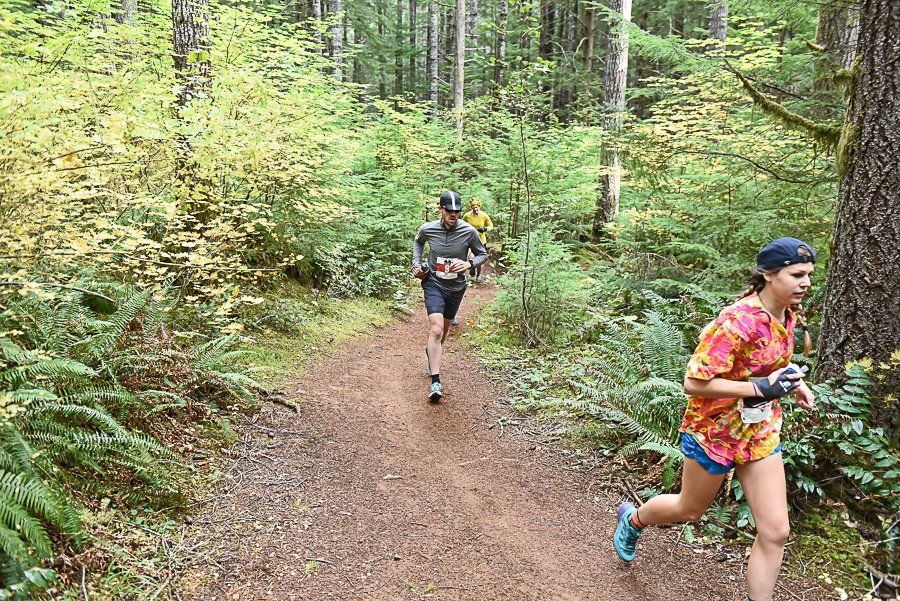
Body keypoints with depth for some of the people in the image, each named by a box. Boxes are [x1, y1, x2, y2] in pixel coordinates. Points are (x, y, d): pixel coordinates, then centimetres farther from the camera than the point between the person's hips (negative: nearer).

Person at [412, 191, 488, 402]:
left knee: (444, 328, 21)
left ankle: (430, 352, 54)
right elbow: (418, 242, 14)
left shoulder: (468, 231, -15)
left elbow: (482, 254, 0)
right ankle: (435, 382, -19)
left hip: (456, 288, 2)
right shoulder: (428, 229, -11)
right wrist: (416, 262, 2)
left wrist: (469, 264, -19)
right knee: (436, 329, -20)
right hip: (433, 284, -2)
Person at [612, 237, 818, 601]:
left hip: (761, 431, 7)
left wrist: (793, 382, 3)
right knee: (690, 511, 17)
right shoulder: (737, 321, -28)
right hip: (715, 430, -6)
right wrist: (759, 387, -32)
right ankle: (632, 519, 48)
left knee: (775, 532, 3)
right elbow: (694, 382, -28)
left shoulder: (787, 315, -1)